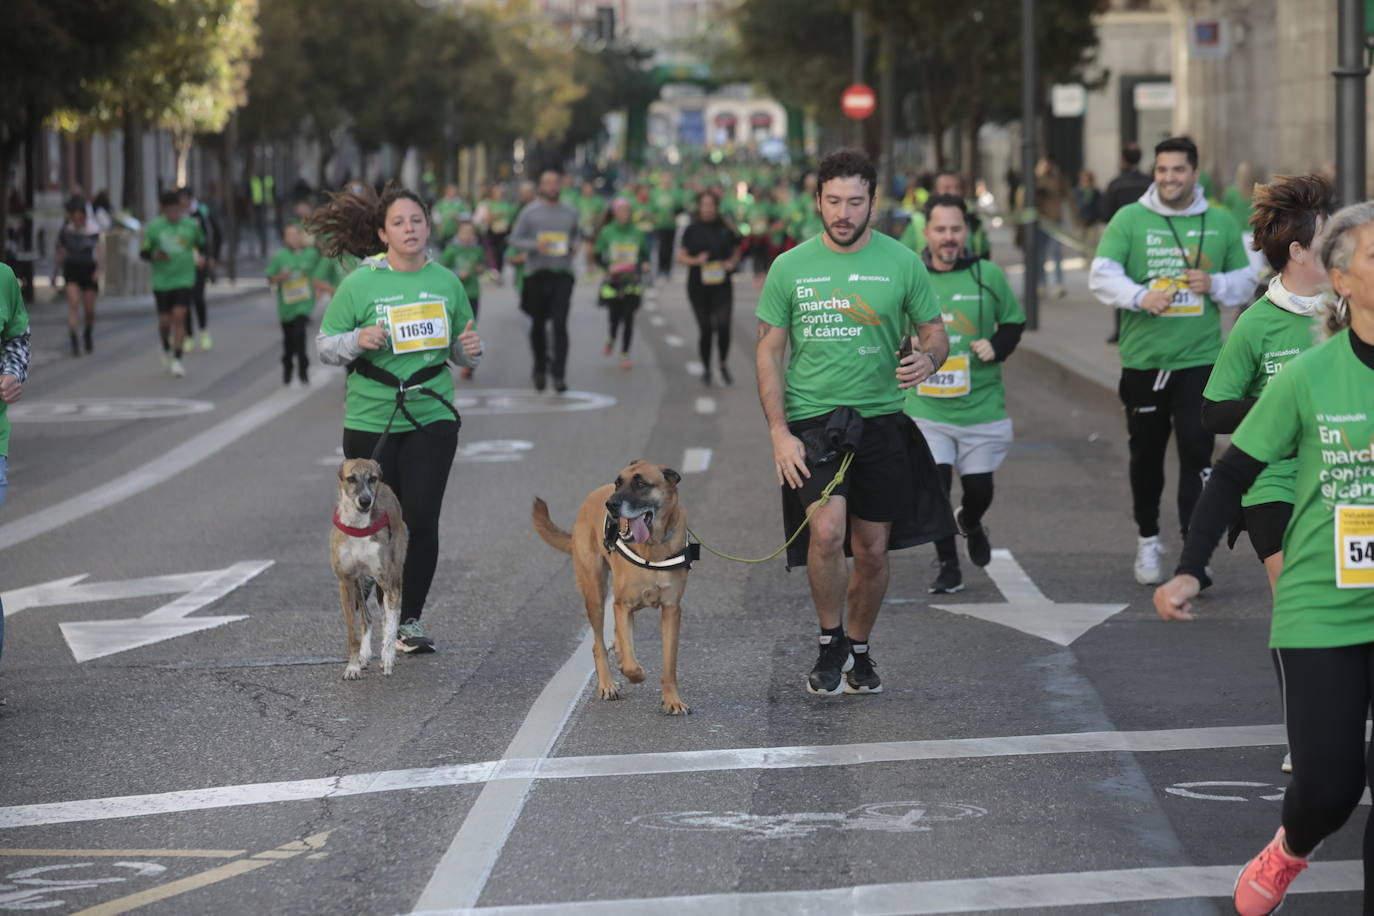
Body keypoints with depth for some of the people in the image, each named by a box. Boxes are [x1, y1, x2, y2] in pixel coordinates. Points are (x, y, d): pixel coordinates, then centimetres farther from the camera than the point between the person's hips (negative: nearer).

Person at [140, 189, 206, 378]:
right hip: (161, 281, 0)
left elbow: (201, 244, 19)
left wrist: (201, 257, 0)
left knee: (179, 316, -13)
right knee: (164, 321, 3)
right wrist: (154, 255, -17)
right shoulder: (153, 227, -2)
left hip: (184, 279, 0)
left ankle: (177, 359, -9)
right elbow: (143, 252, 3)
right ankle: (166, 348, 35)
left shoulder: (191, 225, 2)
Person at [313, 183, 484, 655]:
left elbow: (460, 349, 16)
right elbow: (326, 346, 0)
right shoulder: (360, 284, -4)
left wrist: (470, 348, -6)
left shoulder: (445, 282, 5)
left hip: (431, 418, 1)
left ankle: (411, 621, 2)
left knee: (422, 519, -8)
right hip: (371, 421, -1)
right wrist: (358, 341, -20)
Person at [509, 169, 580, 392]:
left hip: (562, 274, 0)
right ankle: (540, 368, 30)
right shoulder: (529, 212, 3)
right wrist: (535, 245, -15)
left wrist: (573, 246, 1)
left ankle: (559, 374, -14)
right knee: (538, 325, 8)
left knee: (560, 324, -12)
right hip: (536, 274, 0)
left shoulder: (570, 213, 11)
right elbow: (514, 239, 3)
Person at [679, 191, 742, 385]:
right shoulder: (692, 229, 2)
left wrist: (732, 263, -7)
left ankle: (723, 364, 13)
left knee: (723, 326, -11)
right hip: (698, 286, 0)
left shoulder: (726, 227, 4)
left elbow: (736, 252, 14)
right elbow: (681, 256, 3)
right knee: (705, 329, 4)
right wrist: (696, 260, -16)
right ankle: (706, 369, 21)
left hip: (722, 286, 0)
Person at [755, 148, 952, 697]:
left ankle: (859, 650, 29)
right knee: (827, 529, -21)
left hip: (880, 419, 1)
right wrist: (778, 432, -6)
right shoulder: (790, 267, 1)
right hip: (811, 419, -1)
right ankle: (830, 644, 0)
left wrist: (928, 359, -18)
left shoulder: (901, 263, 0)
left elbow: (935, 332, 8)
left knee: (872, 550, 7)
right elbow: (769, 352, 4)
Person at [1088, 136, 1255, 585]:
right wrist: (1140, 297, -25)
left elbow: (1245, 282, 14)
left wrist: (1215, 284, -8)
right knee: (1146, 455, 12)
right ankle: (1147, 540, 30)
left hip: (1200, 361, 0)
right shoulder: (1130, 219, 1)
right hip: (1143, 362, 0)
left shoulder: (1221, 223, 6)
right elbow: (1101, 275, -7)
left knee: (1197, 454, -10)